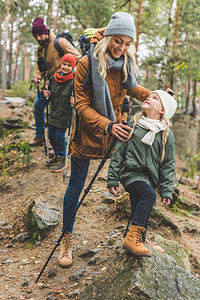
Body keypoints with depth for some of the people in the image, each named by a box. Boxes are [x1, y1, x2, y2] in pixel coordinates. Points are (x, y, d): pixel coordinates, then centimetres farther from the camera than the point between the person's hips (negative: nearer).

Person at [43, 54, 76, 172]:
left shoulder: (74, 80, -13)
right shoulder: (53, 78, 5)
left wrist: (74, 100, -31)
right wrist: (47, 95, -2)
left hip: (65, 114, -6)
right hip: (54, 112, 6)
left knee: (59, 135, -5)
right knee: (51, 135, 14)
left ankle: (62, 160, 11)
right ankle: (57, 155, 35)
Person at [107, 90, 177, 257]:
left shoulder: (167, 134, 10)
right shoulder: (132, 126, 10)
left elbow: (168, 164, 9)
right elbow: (118, 153, 8)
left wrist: (167, 191, 1)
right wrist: (112, 179, 2)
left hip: (150, 178, 2)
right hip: (130, 173, -2)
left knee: (142, 215, -2)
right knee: (149, 194, -29)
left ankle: (138, 243, 18)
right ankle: (132, 237, -27)